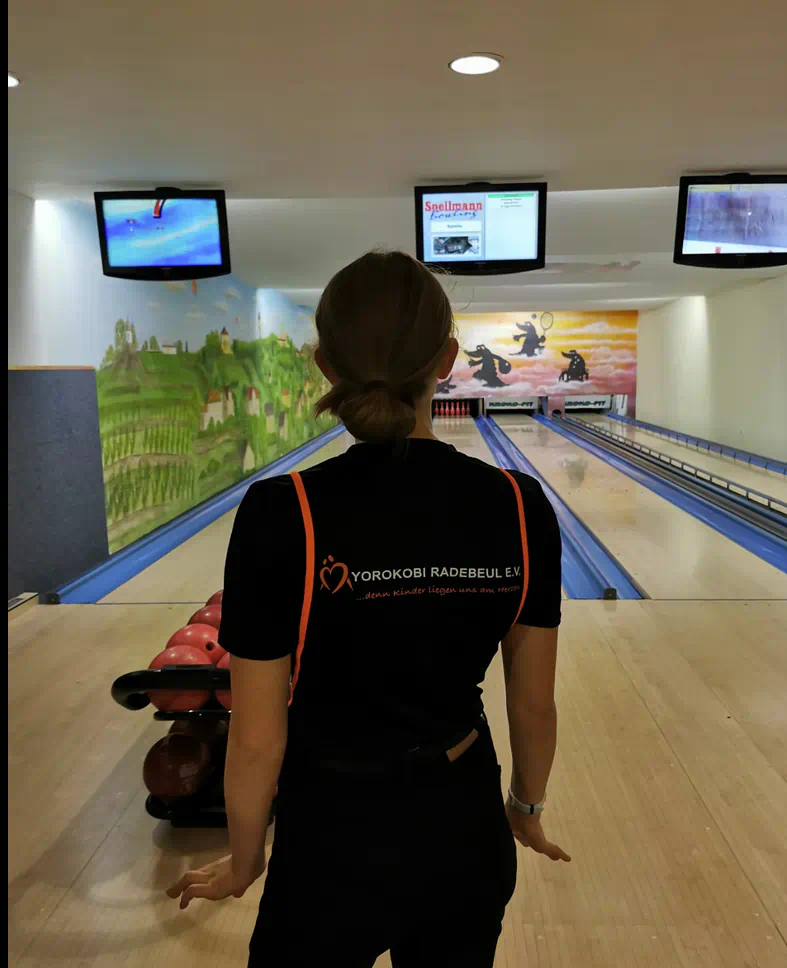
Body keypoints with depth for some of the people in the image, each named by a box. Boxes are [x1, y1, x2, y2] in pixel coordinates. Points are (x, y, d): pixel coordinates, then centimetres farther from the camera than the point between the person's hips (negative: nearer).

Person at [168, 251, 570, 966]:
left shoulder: (282, 515, -22)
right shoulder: (521, 508, -13)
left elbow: (257, 742, -14)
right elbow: (535, 702, -2)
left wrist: (243, 863, 5)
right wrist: (527, 808, 17)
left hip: (335, 842, -2)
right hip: (465, 835, 3)